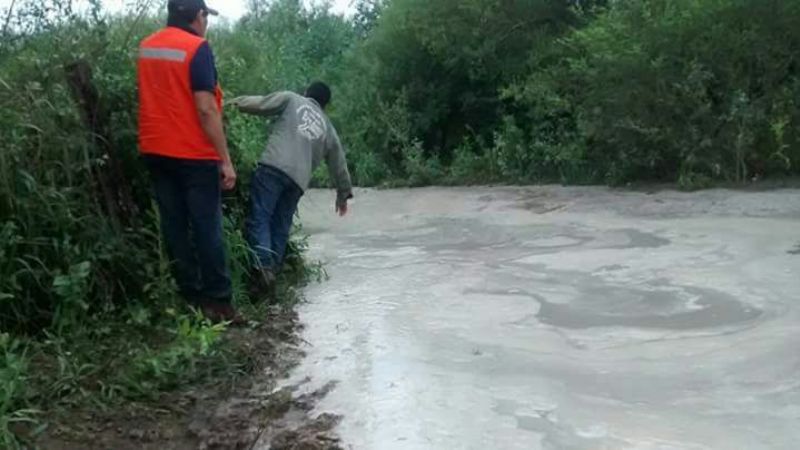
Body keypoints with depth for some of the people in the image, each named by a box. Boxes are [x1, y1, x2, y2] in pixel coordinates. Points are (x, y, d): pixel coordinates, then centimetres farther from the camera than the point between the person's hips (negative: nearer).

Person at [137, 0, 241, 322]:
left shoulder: (146, 47, 10)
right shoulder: (197, 48, -12)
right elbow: (205, 109, -17)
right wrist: (225, 160, -14)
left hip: (156, 151, 7)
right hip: (194, 154, -6)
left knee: (174, 226, 10)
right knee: (207, 228, 1)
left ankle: (190, 299, 16)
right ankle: (217, 302, 5)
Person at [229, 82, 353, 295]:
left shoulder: (291, 99, 20)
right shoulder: (328, 129, 30)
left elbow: (260, 104, 8)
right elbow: (339, 164, 35)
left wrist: (235, 103, 24)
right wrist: (343, 193, 47)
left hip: (273, 167, -4)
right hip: (299, 179, 4)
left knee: (259, 218, -9)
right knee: (280, 228, 11)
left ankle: (263, 266, -28)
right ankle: (271, 270, 3)